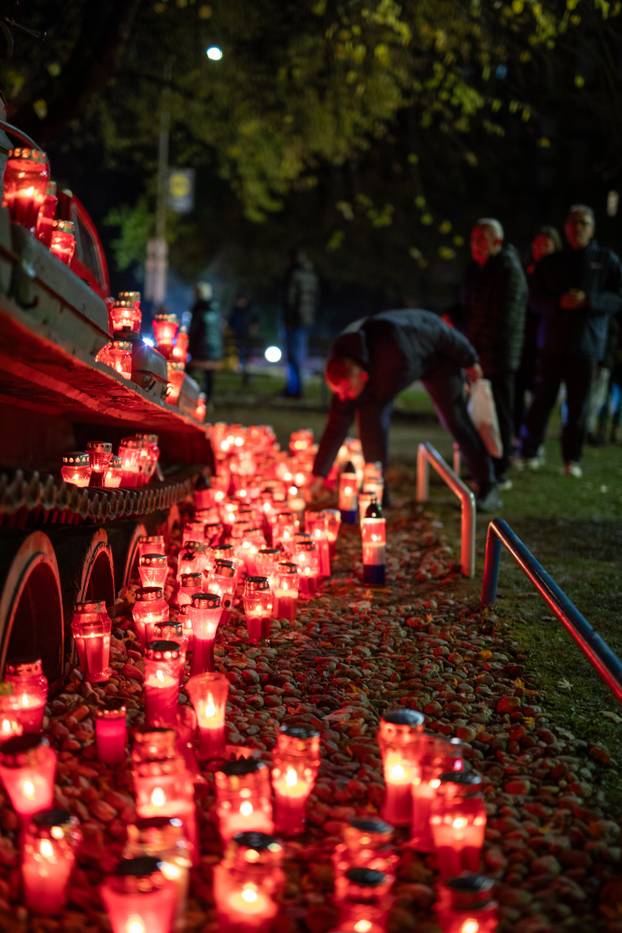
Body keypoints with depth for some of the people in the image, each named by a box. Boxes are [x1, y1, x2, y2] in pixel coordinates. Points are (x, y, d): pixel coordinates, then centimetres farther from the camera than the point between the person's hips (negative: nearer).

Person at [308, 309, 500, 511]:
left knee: (455, 418, -5)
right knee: (369, 411, -16)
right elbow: (338, 422, -22)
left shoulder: (395, 347, -47)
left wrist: (469, 361, -12)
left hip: (435, 356, -4)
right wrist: (318, 475, -22)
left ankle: (487, 487, 12)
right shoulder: (342, 370, -29)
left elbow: (444, 335, -29)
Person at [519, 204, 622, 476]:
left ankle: (572, 459, 10)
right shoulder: (551, 263, 11)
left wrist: (588, 300, -16)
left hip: (587, 344, -1)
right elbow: (538, 298, 8)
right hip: (552, 342, 1)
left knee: (578, 403, 1)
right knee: (543, 399, 1)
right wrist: (558, 302, -12)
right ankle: (529, 452, 10)